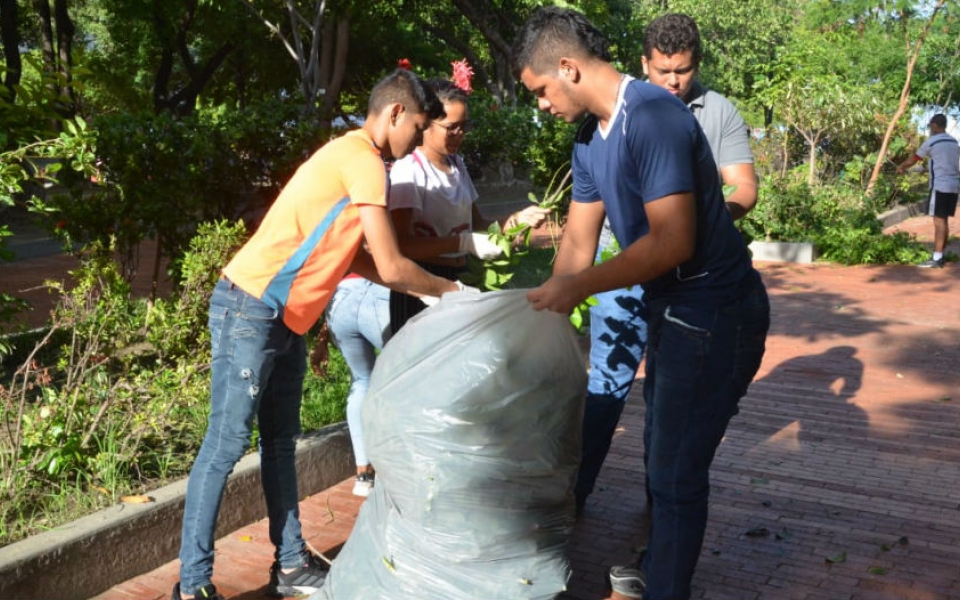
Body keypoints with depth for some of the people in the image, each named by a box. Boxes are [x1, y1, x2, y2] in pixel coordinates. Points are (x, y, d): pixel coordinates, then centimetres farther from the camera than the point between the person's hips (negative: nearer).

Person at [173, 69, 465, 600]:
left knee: (280, 443, 14)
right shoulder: (363, 162, -15)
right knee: (226, 445, -4)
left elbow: (352, 257, 16)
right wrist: (447, 290, 1)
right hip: (250, 311, -10)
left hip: (282, 320, 10)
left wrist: (428, 287, 12)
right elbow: (391, 268, -15)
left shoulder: (351, 158, 16)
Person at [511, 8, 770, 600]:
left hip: (714, 315, -10)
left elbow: (672, 242, -30)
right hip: (671, 307, 10)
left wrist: (576, 287, -25)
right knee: (662, 450, 23)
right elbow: (579, 238, 8)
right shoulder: (590, 135, 5)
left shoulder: (654, 117, -24)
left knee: (678, 469, -1)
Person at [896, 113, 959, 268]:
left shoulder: (931, 142, -7)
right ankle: (940, 255, 15)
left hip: (940, 185, -7)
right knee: (944, 221, 11)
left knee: (939, 221, -8)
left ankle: (936, 259, -10)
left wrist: (900, 167, 22)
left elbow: (913, 159, 4)